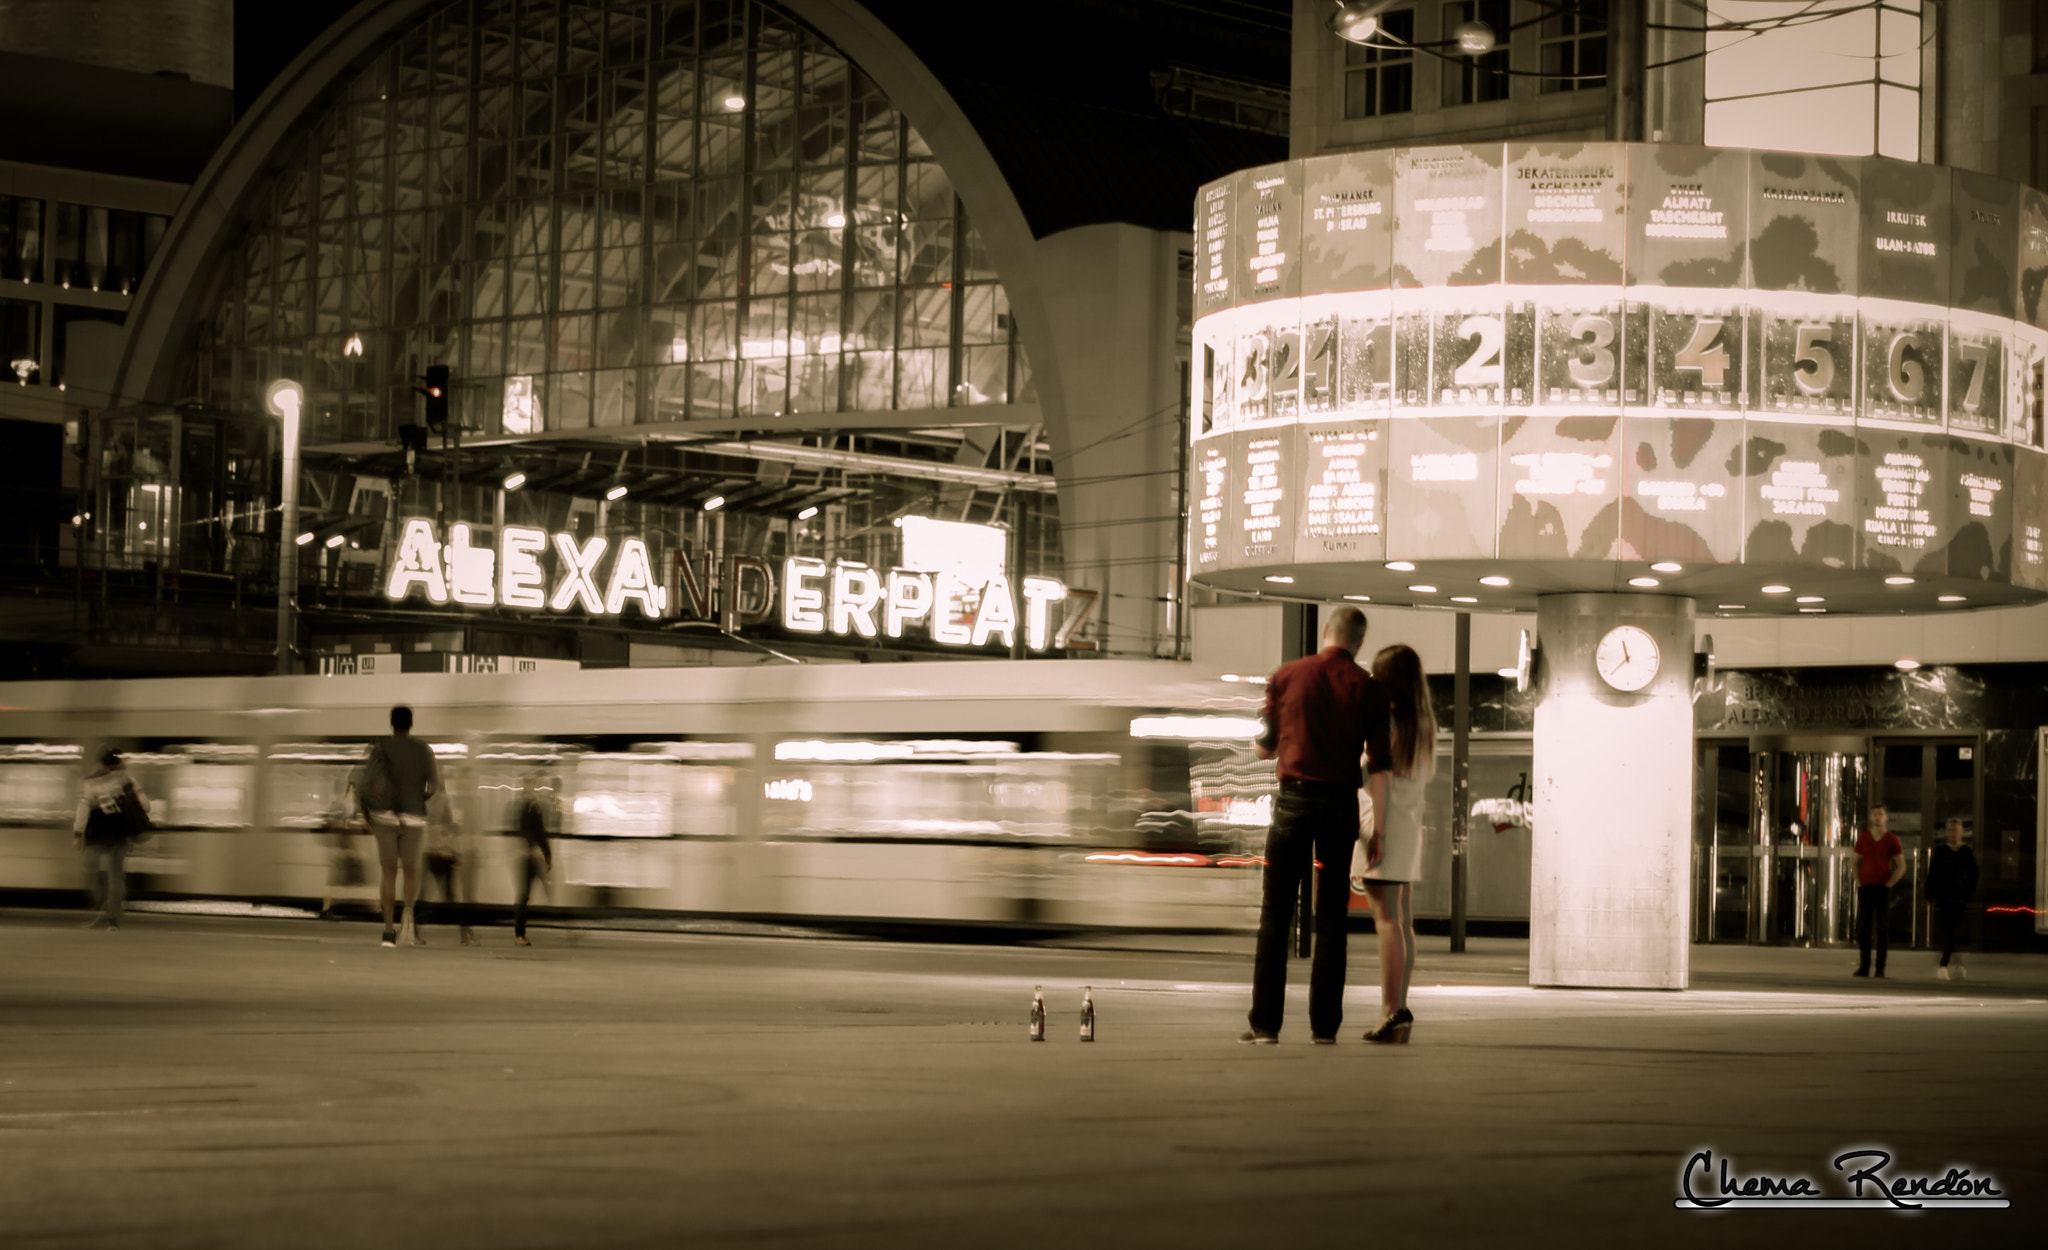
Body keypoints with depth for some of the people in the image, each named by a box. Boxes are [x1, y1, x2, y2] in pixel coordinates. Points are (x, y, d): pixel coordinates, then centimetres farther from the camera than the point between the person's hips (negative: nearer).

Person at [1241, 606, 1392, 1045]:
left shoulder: (1286, 676, 2)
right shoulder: (1369, 689, 1)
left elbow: (1265, 749, 9)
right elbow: (1378, 766, -2)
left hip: (1294, 798, 0)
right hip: (1341, 804, 0)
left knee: (1276, 913, 3)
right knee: (1331, 918, 7)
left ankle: (1266, 1021, -2)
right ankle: (1324, 1023, 4)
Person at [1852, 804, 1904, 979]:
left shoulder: (1892, 839, 0)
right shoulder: (1863, 837, 9)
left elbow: (1901, 867, 0)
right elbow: (1856, 862, 15)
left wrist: (1889, 884, -7)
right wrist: (1858, 882, 2)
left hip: (1883, 887, -3)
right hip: (1865, 887, 3)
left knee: (1882, 928, -3)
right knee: (1863, 926, 1)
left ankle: (1880, 968, -1)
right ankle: (1864, 967, 5)